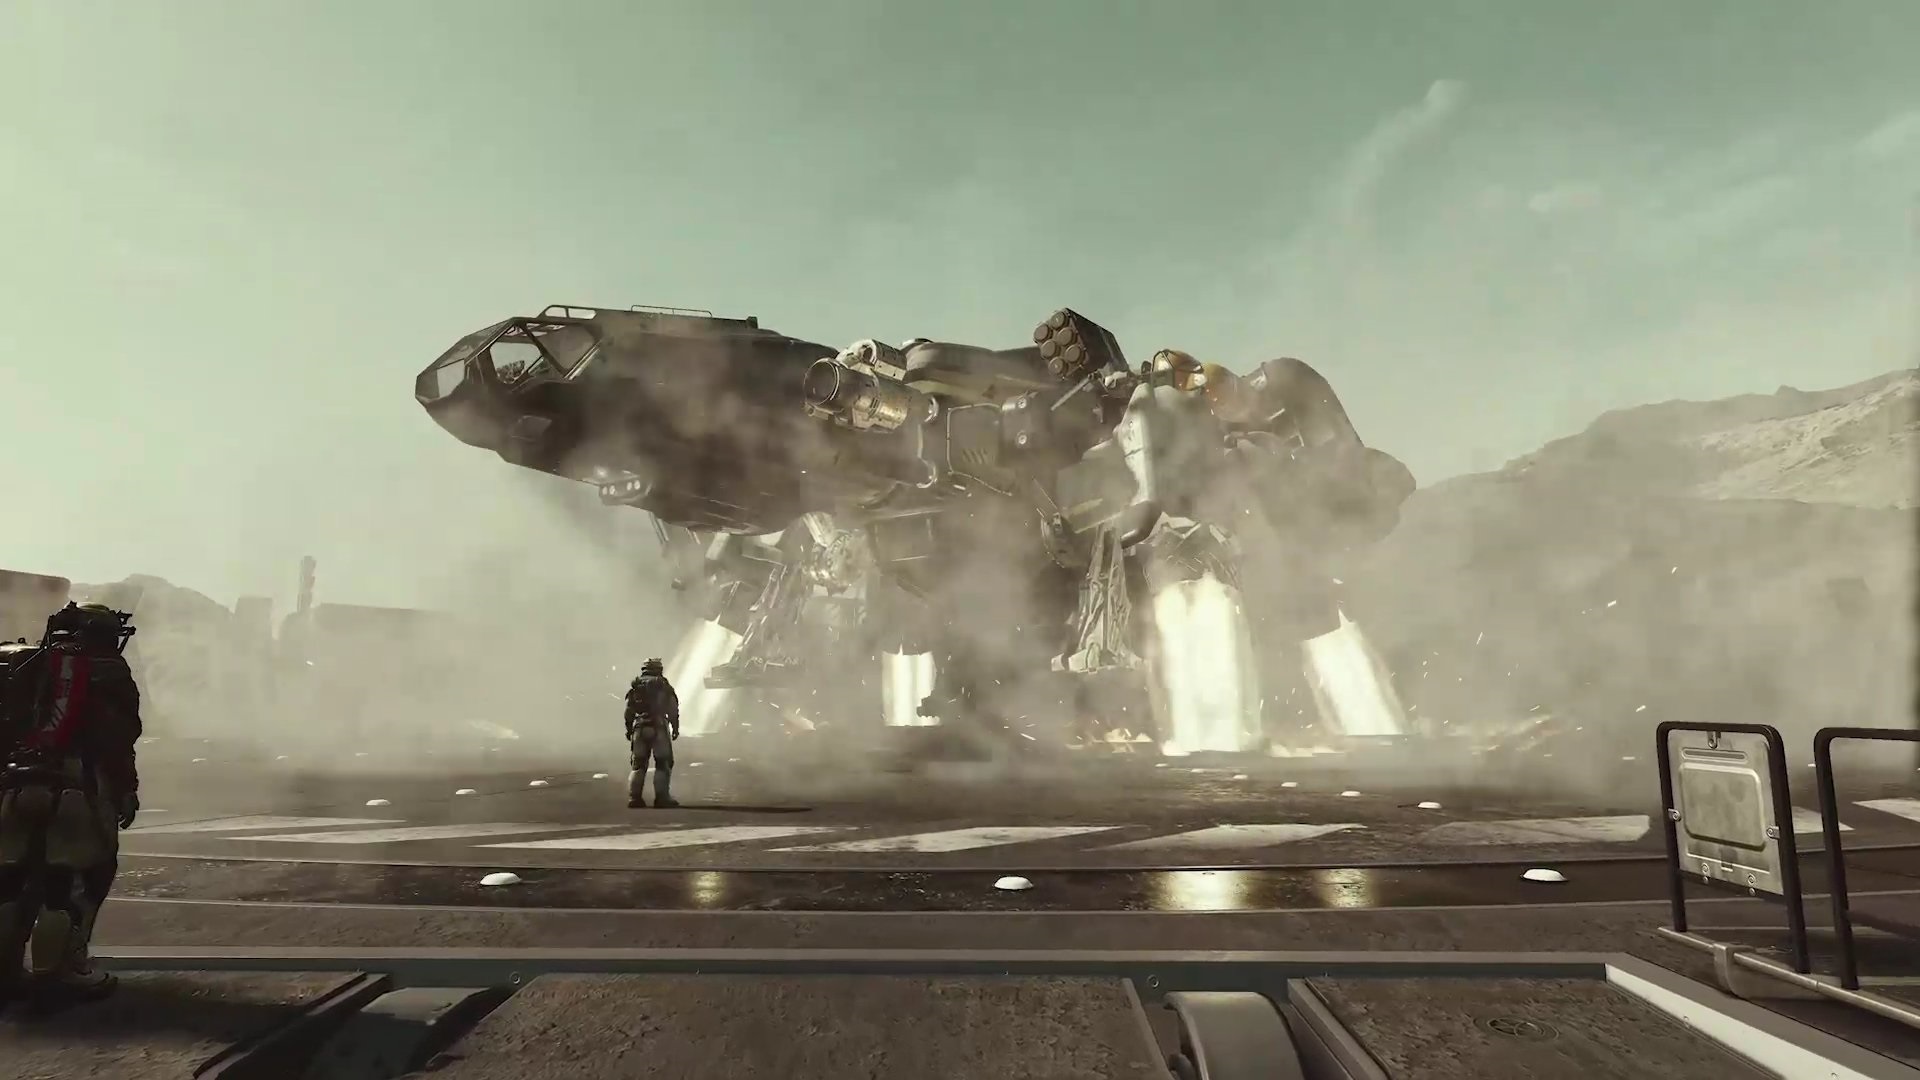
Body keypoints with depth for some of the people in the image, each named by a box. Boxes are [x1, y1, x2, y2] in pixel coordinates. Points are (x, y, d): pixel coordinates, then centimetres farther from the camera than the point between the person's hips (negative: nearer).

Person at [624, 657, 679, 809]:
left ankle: (634, 798, 5)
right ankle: (662, 797, -4)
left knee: (638, 764, 11)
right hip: (659, 727, -4)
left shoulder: (636, 686, 13)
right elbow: (673, 709, -3)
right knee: (664, 763, 2)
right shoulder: (664, 685, 3)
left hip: (640, 728, 4)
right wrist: (675, 727, 3)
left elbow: (629, 710, 9)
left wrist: (629, 729, 14)